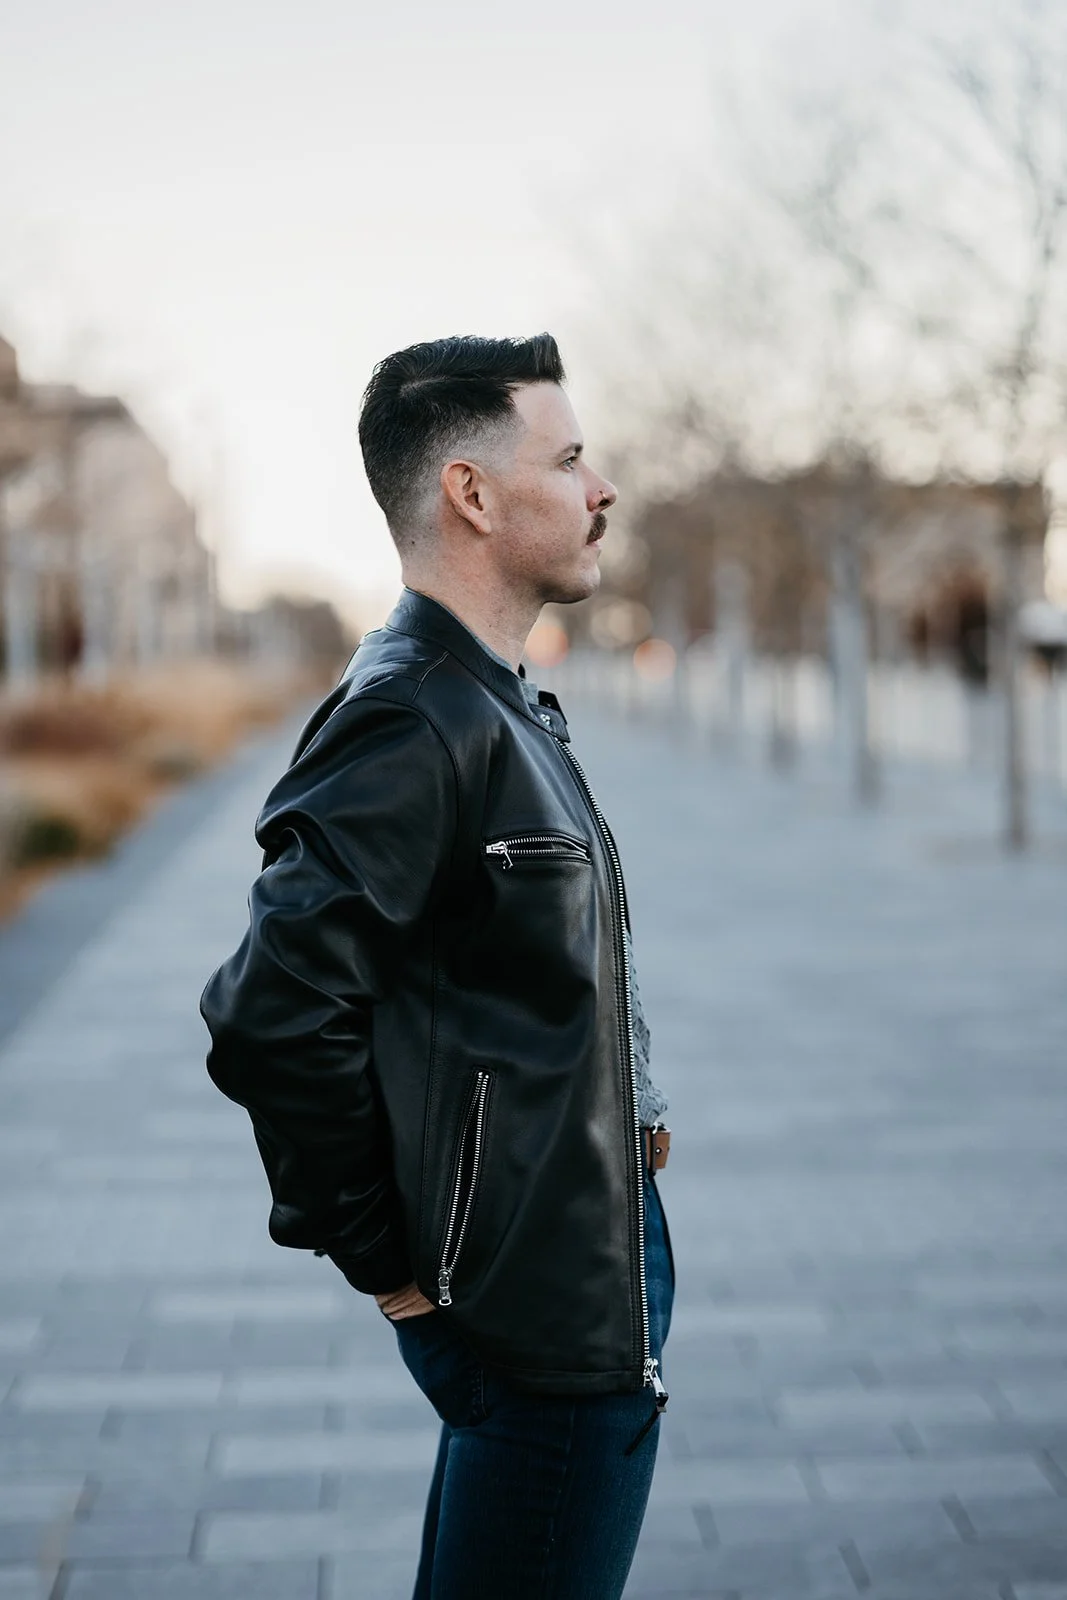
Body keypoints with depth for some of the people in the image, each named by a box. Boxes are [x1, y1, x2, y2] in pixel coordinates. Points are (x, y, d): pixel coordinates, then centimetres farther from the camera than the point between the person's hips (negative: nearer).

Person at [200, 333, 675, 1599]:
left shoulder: (499, 709, 13)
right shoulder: (413, 725, -20)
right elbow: (275, 1019, -27)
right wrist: (382, 1260, -17)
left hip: (588, 1282, 10)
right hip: (543, 1312, -10)